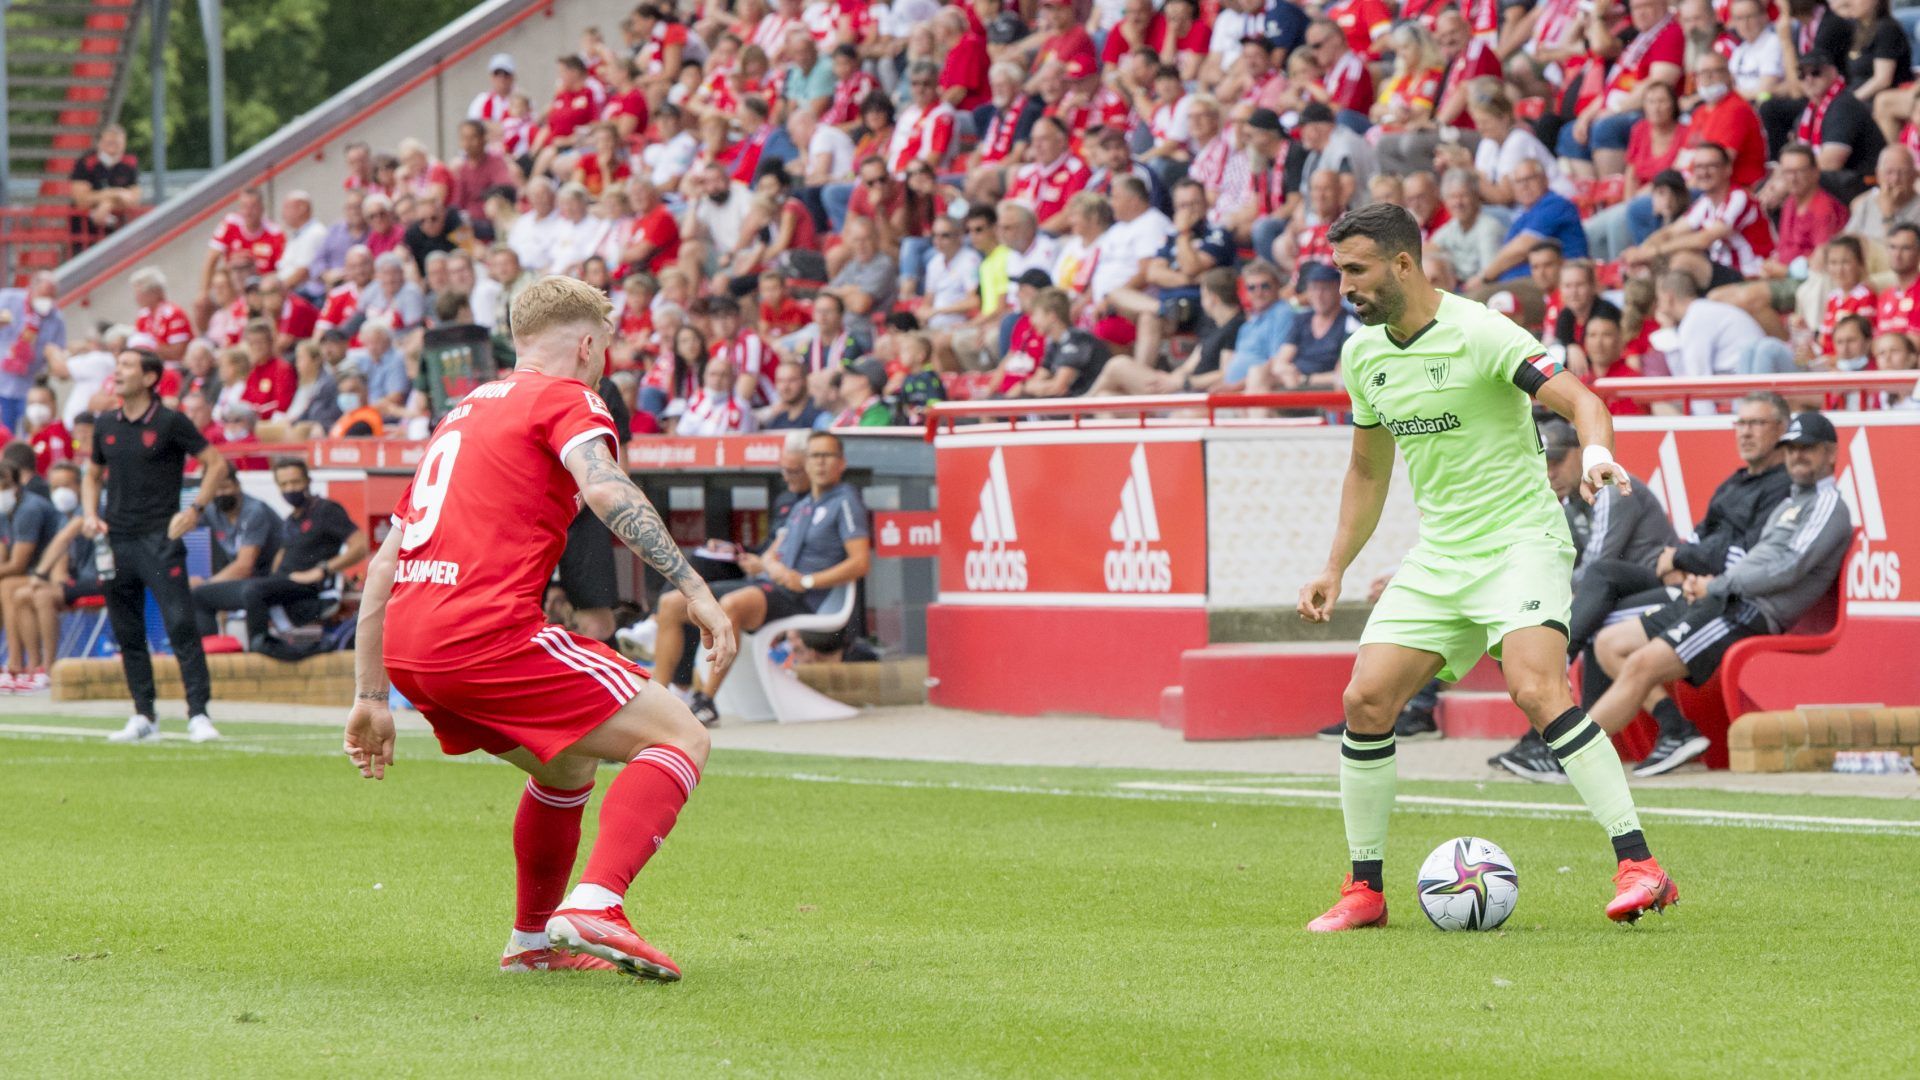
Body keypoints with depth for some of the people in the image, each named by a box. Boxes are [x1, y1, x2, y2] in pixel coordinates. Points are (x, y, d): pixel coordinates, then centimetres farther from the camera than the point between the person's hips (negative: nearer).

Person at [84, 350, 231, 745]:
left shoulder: (170, 423, -4)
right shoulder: (105, 425, 11)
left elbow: (216, 463, -1)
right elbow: (93, 474, 24)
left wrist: (196, 510, -9)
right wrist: (90, 515, 7)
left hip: (159, 539, -6)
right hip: (115, 542, 6)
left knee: (180, 624, -14)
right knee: (127, 634, 7)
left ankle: (198, 715, -13)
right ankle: (144, 718, 14)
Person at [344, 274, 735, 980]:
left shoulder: (465, 413, 29)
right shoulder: (565, 397, 6)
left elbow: (383, 564, 26)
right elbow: (605, 489, -16)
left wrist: (370, 699, 27)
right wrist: (694, 589, -20)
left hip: (406, 651, 8)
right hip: (487, 632, -8)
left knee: (569, 765, 31)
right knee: (681, 739, -4)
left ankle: (532, 941, 36)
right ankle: (594, 905, -24)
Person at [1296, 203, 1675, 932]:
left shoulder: (1478, 333, -14)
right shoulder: (1363, 354, 9)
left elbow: (1580, 401, -21)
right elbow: (1368, 470, 22)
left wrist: (1596, 453, -42)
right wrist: (1335, 569, 16)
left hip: (1520, 541, -7)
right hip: (1438, 556, 7)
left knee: (1537, 690, -27)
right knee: (1366, 702, -5)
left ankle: (1638, 866, -25)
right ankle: (1364, 891, 7)